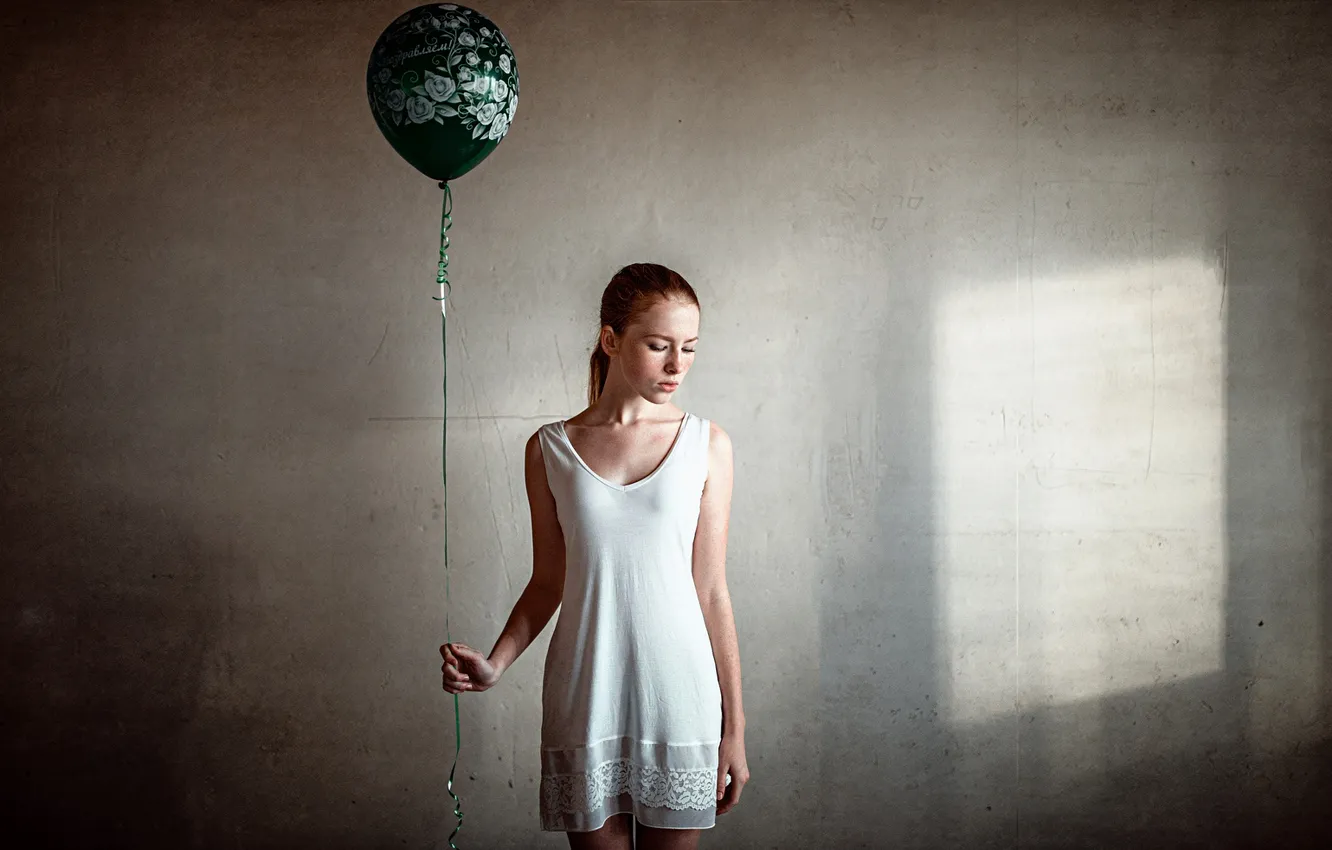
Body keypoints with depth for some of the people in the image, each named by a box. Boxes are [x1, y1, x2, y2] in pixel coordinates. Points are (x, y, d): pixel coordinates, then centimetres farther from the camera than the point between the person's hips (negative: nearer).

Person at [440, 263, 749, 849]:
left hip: (679, 697, 0)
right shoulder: (550, 449, 2)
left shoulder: (706, 444, 0)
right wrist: (494, 664, -7)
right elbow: (548, 582, 8)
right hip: (584, 700, 1)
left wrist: (733, 728, 0)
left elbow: (711, 591, 0)